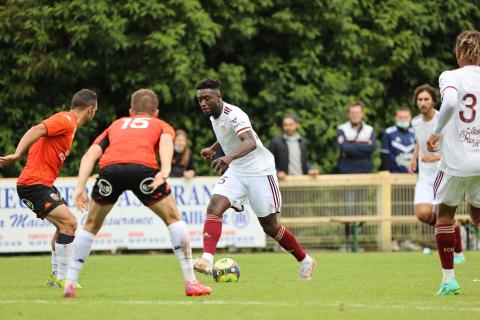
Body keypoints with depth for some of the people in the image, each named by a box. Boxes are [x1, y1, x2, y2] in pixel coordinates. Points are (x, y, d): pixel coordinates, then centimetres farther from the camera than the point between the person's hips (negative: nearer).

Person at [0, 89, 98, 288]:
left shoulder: (69, 123, 19)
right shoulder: (65, 121, -13)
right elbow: (36, 131, -26)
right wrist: (16, 155, -37)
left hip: (43, 184, 10)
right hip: (35, 184, -10)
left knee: (65, 225, 17)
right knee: (68, 223, -17)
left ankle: (55, 275, 26)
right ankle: (62, 278, -13)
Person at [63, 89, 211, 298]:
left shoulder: (116, 125, 39)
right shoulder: (161, 125, 33)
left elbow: (90, 154, 22)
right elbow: (166, 141, 6)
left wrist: (80, 187, 15)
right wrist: (165, 171, -9)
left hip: (109, 168, 2)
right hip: (142, 167, -2)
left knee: (91, 225, 24)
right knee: (173, 218, 16)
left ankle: (70, 283, 20)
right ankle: (190, 282, 11)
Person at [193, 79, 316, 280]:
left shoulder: (233, 114, -23)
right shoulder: (214, 116, 4)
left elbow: (250, 142, -43)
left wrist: (229, 157, -58)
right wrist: (212, 149, 20)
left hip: (259, 171, -7)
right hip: (236, 171, 7)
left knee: (269, 227, 2)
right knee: (214, 207, -19)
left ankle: (305, 262, 24)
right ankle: (207, 260, -32)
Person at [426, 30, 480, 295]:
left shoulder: (450, 77, -7)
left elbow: (450, 103, -28)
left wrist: (436, 132, -13)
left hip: (457, 161, -3)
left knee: (445, 214, 14)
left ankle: (448, 278, 8)